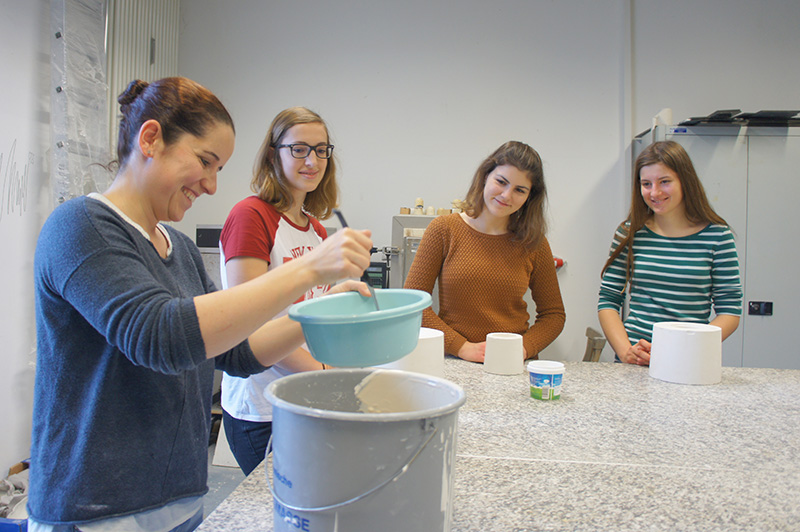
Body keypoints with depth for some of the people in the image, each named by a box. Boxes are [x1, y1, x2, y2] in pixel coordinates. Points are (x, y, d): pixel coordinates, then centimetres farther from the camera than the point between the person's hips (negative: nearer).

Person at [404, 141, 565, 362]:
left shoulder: (534, 243, 5)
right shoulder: (444, 229, 1)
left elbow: (554, 314, 13)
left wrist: (524, 348, -6)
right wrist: (462, 347, -10)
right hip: (453, 362, -2)